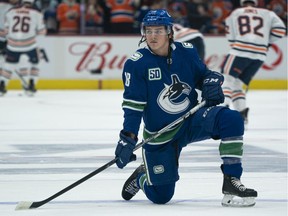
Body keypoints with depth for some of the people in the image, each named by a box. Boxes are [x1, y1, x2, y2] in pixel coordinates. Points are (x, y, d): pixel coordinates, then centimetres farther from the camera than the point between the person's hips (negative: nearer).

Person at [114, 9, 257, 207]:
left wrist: (212, 82, -12)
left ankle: (231, 181, -22)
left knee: (231, 120, -28)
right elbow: (133, 104, -12)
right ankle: (142, 177, 37)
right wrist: (128, 137, -20)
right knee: (161, 196, 0)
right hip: (160, 135, -2)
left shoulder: (187, 52, -5)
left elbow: (204, 74, 12)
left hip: (193, 120, 2)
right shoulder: (136, 63, -13)